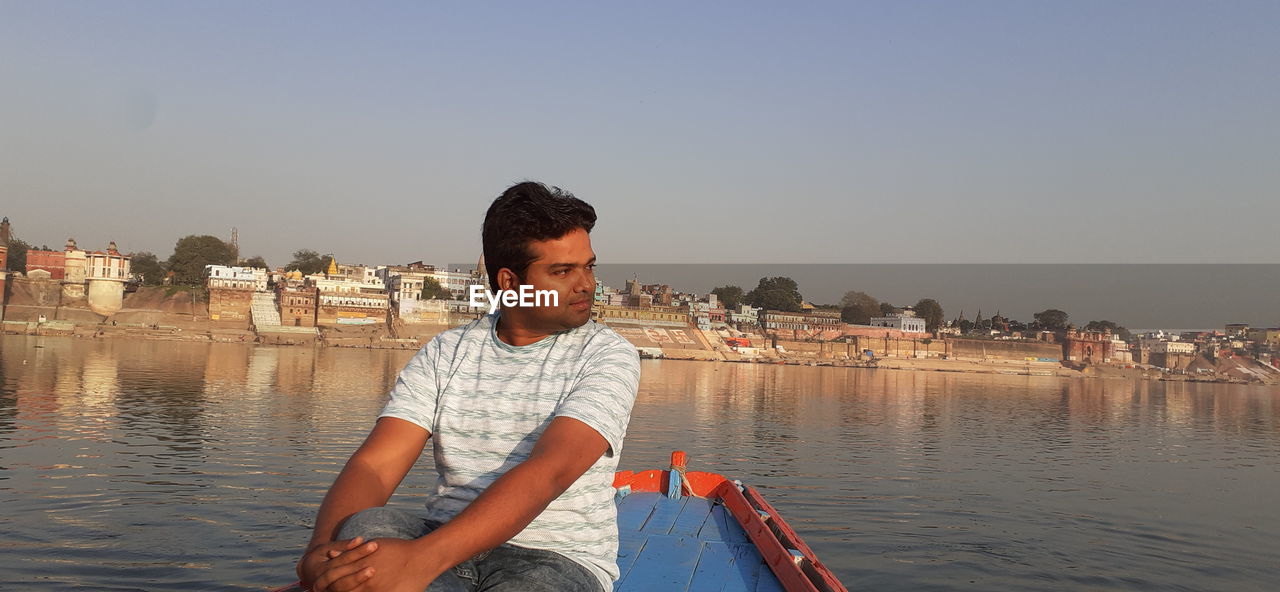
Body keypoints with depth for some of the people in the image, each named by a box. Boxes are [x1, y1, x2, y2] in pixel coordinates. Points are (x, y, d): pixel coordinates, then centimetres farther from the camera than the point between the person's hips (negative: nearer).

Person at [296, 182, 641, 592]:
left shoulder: (608, 356, -6)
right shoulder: (446, 353, 6)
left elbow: (547, 473, -21)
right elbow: (375, 464, -5)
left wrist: (422, 559, -34)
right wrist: (323, 548, -28)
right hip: (444, 545, 2)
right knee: (365, 527, -30)